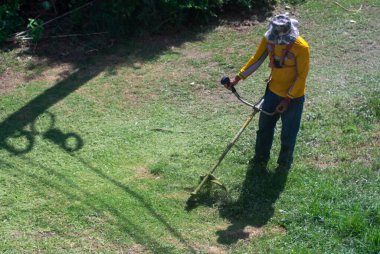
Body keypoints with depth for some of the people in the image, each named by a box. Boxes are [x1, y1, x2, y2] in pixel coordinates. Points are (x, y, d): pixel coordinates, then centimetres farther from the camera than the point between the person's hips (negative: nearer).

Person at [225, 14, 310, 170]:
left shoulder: (301, 47, -29)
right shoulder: (269, 39, -14)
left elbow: (302, 76, -20)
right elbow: (257, 59, -2)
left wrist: (287, 99, -19)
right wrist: (238, 77, -6)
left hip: (293, 97, -5)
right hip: (273, 91, 5)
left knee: (288, 133, 12)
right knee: (264, 127, 18)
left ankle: (284, 163, 35)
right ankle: (260, 159, 39)